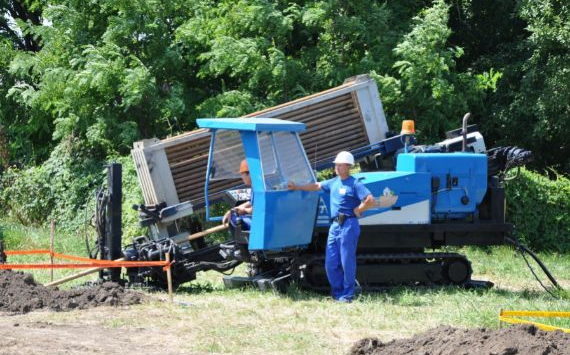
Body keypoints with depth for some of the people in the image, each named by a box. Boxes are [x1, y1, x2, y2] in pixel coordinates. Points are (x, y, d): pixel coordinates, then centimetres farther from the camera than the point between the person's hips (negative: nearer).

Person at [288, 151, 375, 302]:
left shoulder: (354, 184, -7)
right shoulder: (334, 182, 17)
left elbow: (370, 200, -16)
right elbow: (317, 186, 31)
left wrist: (357, 210, -9)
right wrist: (297, 187, 33)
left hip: (348, 226, -8)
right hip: (335, 226, 8)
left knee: (347, 262, -5)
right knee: (331, 263, 6)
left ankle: (347, 295, 0)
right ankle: (337, 293, 16)